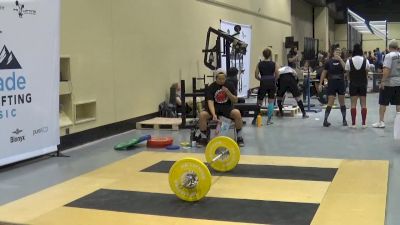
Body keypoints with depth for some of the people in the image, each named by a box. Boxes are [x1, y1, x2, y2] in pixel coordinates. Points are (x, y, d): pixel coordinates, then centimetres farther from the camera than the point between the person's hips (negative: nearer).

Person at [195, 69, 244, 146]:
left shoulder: (230, 86, 0)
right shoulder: (211, 87, -7)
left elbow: (235, 100, 1)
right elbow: (210, 102, -19)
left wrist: (228, 92, -18)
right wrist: (214, 114, -36)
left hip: (227, 106, 1)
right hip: (215, 107, -1)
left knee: (237, 113, -31)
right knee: (202, 115, -30)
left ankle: (239, 137, -15)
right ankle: (204, 137, -12)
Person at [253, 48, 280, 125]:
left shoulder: (259, 64, 1)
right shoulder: (274, 64, 0)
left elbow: (256, 76, 1)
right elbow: (277, 75, -1)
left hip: (263, 84, 0)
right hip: (272, 84, 0)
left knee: (259, 101, 9)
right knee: (271, 102, 9)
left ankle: (255, 119, 8)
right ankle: (269, 120, 9)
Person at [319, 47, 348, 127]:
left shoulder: (341, 61, 3)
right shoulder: (328, 62, -1)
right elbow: (324, 73, 3)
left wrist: (340, 59, -20)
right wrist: (320, 84, 0)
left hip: (341, 84, 2)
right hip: (331, 84, -2)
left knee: (342, 103, 10)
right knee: (330, 103, -7)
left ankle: (344, 120, 20)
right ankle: (325, 120, -4)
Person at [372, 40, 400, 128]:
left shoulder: (389, 56, -13)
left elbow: (386, 70, -20)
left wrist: (382, 81, -17)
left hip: (388, 83, -6)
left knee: (383, 103, 3)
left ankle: (381, 122, 6)